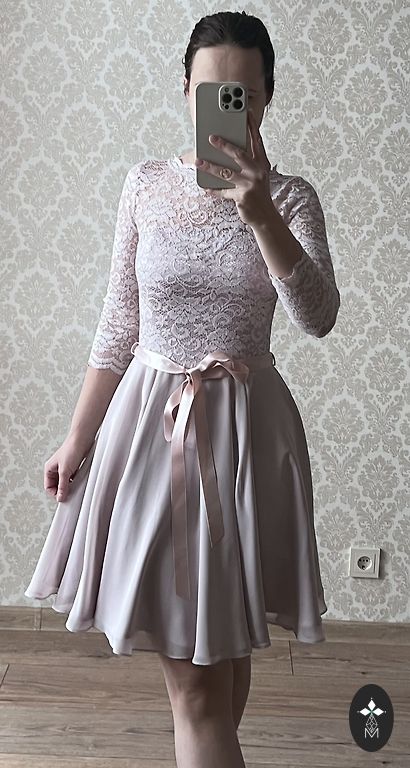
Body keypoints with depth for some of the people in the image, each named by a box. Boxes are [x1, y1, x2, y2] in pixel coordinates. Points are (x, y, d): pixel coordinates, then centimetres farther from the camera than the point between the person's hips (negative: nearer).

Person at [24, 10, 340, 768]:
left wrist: (260, 215, -30)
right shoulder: (145, 185, 1)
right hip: (151, 420, 1)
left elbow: (318, 317, -17)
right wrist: (78, 437, 5)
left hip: (245, 427, 0)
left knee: (224, 645, 14)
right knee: (189, 666, 4)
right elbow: (119, 324, 5)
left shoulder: (290, 196, -2)